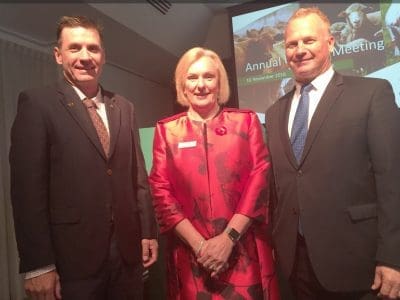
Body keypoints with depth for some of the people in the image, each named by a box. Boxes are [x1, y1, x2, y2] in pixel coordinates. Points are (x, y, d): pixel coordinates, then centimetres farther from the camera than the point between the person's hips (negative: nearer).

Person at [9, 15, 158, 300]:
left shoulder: (124, 107, 9)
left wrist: (148, 232, 8)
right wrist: (38, 264, -12)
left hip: (127, 251, 5)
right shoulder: (37, 103, -5)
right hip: (71, 257, -4)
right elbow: (27, 187, -10)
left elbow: (137, 175, 10)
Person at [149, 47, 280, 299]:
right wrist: (199, 244, -9)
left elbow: (259, 179, -4)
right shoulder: (167, 130, 3)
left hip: (243, 251, 0)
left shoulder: (246, 121, 3)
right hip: (191, 254, 0)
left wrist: (228, 237, -11)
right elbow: (161, 191, -1)